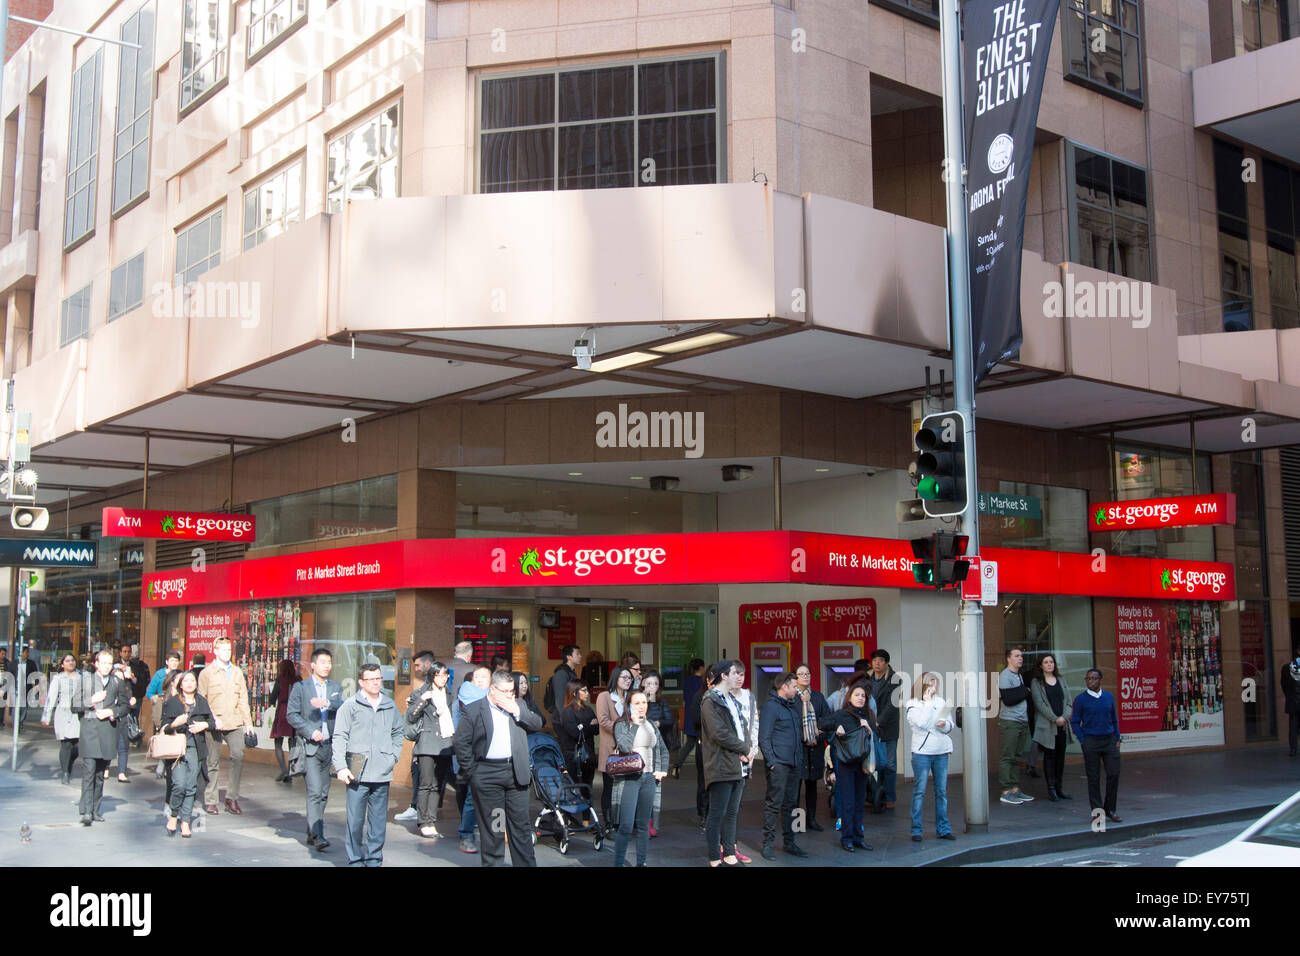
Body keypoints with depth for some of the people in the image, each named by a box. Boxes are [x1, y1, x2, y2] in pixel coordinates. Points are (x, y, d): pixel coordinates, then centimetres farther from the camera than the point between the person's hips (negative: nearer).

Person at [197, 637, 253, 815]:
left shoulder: (237, 672, 15)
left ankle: (232, 798, 0)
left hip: (235, 723, 3)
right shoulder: (206, 673, 3)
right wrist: (213, 718, -13)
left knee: (238, 756, -11)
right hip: (214, 726, -3)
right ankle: (210, 800, 13)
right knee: (213, 762, 3)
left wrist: (248, 722, 11)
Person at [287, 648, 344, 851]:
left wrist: (328, 703, -22)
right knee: (315, 791, -13)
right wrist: (310, 732, -12)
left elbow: (344, 707, -3)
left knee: (323, 793, 9)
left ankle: (312, 833, 20)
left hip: (329, 745, 5)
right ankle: (317, 835, -14)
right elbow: (291, 714, -2)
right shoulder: (300, 687, 3)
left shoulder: (336, 687, 13)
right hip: (309, 746, -5)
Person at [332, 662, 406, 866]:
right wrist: (340, 767, -11)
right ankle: (355, 860, 8)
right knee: (355, 820, -3)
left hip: (382, 773, 4)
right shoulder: (350, 706, -1)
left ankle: (374, 859, 16)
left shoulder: (390, 706, 11)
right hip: (357, 774, -3)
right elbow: (339, 738, -3)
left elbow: (399, 732, 26)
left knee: (379, 821, 7)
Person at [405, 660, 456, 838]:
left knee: (437, 785, 4)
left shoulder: (448, 694, 17)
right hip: (427, 745, -5)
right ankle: (425, 824, -4)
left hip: (446, 744, 5)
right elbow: (410, 718, -5)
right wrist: (421, 700, -16)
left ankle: (431, 822, 6)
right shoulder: (420, 693, 2)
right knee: (426, 784, -8)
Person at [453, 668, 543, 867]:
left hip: (516, 772, 3)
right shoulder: (474, 710, -2)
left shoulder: (518, 706, 10)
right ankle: (492, 863, 15)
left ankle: (526, 863, 13)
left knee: (521, 824, 7)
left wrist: (516, 711, -8)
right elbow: (461, 742, -2)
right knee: (490, 826, 5)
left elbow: (537, 724, 5)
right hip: (487, 775, -3)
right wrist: (471, 771, -6)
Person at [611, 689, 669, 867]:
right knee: (626, 826, -10)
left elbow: (663, 750, 25)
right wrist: (635, 723, -12)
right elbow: (624, 746, -19)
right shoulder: (622, 724, -1)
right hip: (630, 777, -5)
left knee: (643, 825, 9)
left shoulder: (652, 725, 15)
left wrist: (663, 770, 12)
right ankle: (619, 863, -1)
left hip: (649, 778, 5)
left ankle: (641, 862, 16)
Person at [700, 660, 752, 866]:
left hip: (738, 766, 9)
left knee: (732, 813, 12)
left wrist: (745, 751, -1)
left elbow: (743, 727, 19)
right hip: (721, 767, -9)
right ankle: (714, 860, 2)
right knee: (717, 815, -3)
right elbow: (719, 734, -18)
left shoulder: (733, 700, 19)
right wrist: (744, 748, -8)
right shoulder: (711, 701, -10)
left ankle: (730, 855, 19)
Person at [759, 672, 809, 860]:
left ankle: (789, 842, 20)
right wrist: (771, 761, -15)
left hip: (795, 763, 8)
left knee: (791, 803, 12)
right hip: (778, 764, -8)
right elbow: (764, 737, -11)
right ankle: (768, 844, 0)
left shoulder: (794, 705, 17)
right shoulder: (771, 705, -8)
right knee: (774, 803, -5)